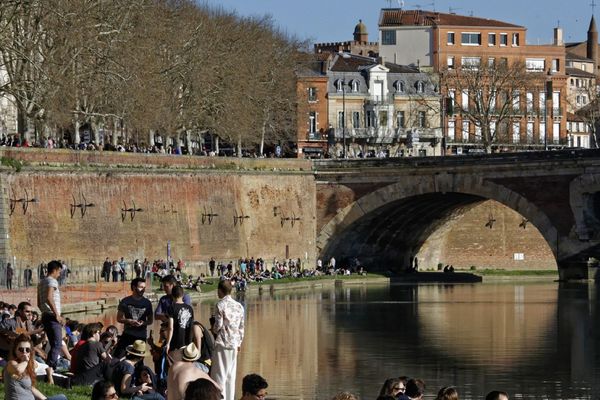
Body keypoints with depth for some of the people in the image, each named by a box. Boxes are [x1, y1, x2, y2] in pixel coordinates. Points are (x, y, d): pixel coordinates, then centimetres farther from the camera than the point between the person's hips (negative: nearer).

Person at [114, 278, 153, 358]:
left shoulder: (147, 303, 3)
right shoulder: (125, 302, -1)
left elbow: (151, 320, 10)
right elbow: (119, 318, 3)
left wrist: (143, 323, -12)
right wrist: (129, 321, -16)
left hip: (141, 336, 1)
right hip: (127, 334, -1)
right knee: (118, 356, -11)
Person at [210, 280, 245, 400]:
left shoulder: (220, 305, -10)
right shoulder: (238, 306, 8)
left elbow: (218, 325, -13)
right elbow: (241, 327, 10)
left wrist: (213, 330, 9)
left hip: (222, 343, -6)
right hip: (234, 344, 6)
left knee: (219, 373, -2)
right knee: (231, 374, 11)